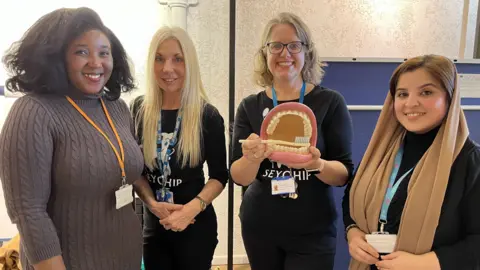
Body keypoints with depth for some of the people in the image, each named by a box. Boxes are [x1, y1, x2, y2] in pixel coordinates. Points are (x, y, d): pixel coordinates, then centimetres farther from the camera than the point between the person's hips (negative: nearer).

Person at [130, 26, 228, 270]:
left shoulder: (208, 115, -11)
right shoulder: (139, 110, -4)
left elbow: (219, 176, -5)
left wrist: (192, 208, -19)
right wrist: (153, 204, -12)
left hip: (196, 225, -2)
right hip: (152, 224, 2)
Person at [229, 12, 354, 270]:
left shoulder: (330, 102, -8)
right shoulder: (249, 106, -3)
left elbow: (344, 174, -7)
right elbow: (238, 177, -6)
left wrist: (317, 165, -27)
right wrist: (252, 158, -27)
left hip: (313, 233, -2)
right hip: (258, 227, 2)